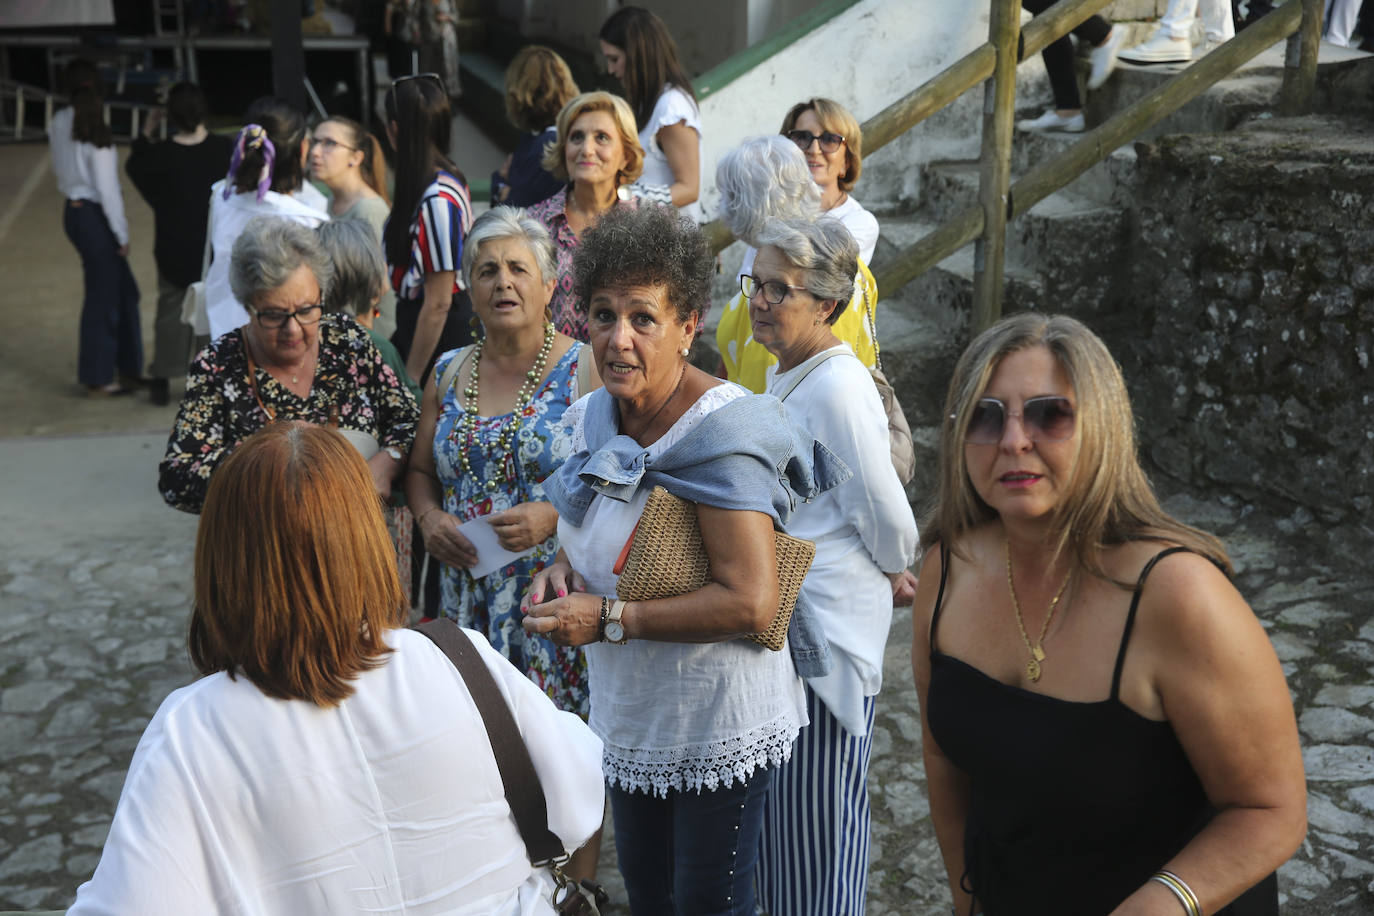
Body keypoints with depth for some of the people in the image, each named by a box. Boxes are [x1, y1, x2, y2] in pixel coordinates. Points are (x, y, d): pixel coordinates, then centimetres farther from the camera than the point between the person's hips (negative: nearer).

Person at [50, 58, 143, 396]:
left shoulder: (59, 123, 2)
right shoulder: (95, 133, -20)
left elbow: (60, 169, 11)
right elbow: (107, 189, -18)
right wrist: (122, 234, -10)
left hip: (73, 212, 8)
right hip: (95, 217, -8)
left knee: (124, 289, 18)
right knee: (102, 296, 5)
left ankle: (128, 367, 26)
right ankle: (98, 379, 15)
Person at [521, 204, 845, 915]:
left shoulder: (720, 436, -25)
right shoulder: (599, 418, 0)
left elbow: (751, 603, -30)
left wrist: (607, 618, -26)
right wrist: (565, 568, -5)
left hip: (719, 723, -7)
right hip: (629, 716, 8)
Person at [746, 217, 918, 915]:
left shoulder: (837, 387, -20)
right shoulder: (785, 376, 11)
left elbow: (887, 516, -16)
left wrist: (896, 574, 2)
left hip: (829, 617, -9)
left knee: (815, 806, 4)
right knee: (779, 800, 19)